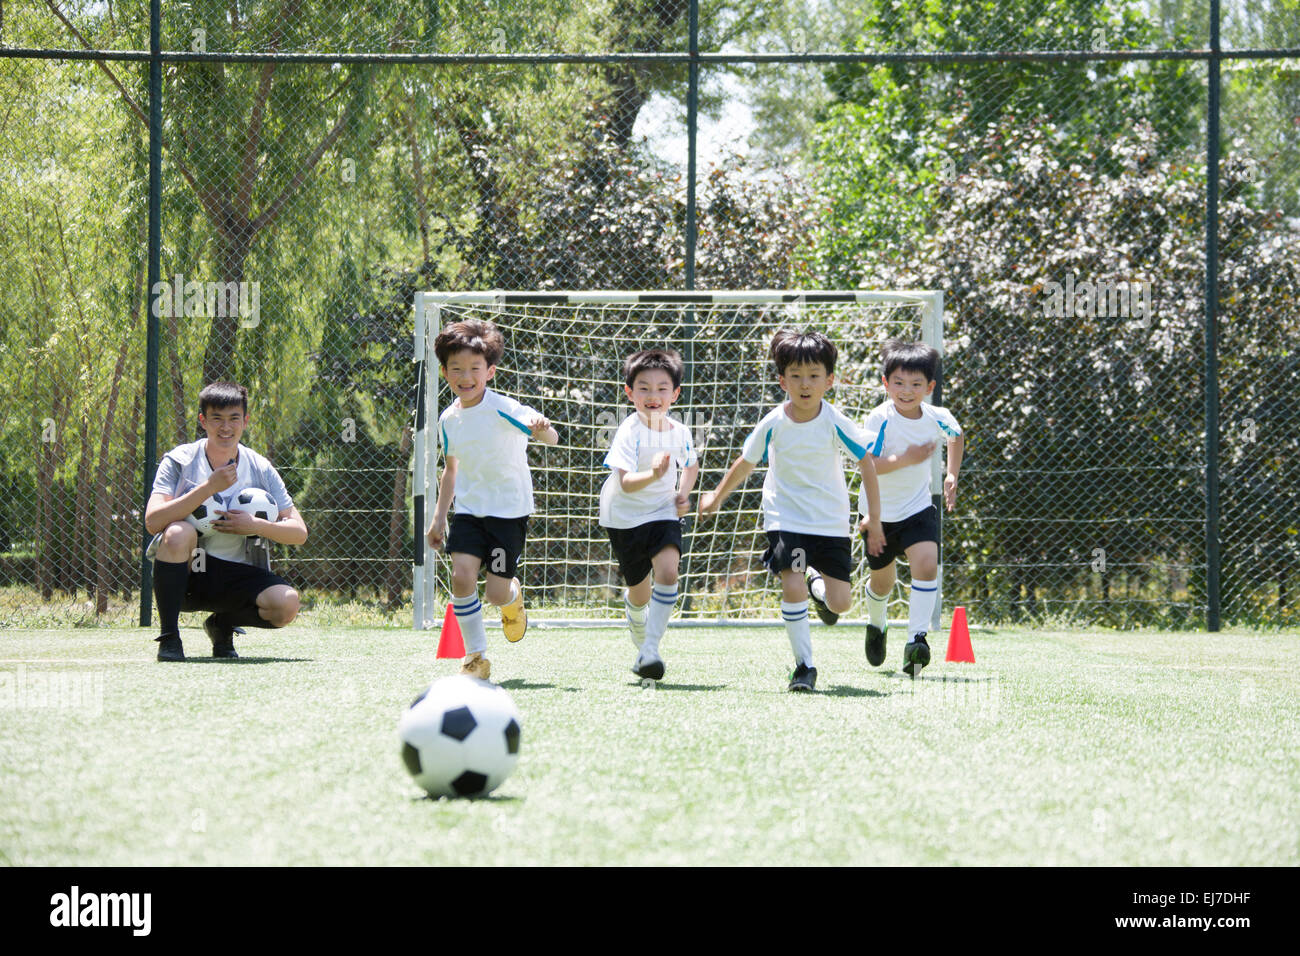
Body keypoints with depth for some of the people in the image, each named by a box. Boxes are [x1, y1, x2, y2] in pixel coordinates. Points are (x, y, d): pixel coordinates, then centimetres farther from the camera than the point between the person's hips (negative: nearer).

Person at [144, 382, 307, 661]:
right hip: (186, 573, -3)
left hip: (237, 575, 3)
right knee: (179, 532, -35)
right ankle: (169, 637, -20)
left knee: (286, 604, -26)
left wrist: (256, 526, -18)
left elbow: (299, 531, 1)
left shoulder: (260, 469, 2)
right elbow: (152, 521, -21)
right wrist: (209, 487, -26)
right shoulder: (180, 461, -6)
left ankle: (223, 623, 9)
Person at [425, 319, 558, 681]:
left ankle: (514, 599, 35)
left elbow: (550, 437, -24)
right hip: (469, 509, 4)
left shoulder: (503, 410, -15)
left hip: (508, 510, -4)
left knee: (496, 593, -5)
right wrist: (439, 517, 17)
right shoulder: (448, 420, 2)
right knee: (462, 576, -16)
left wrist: (542, 429, -48)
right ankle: (476, 656, -2)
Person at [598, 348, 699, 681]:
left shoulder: (679, 432, -6)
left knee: (667, 571, -24)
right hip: (625, 517, -2)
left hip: (663, 513, 2)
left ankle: (650, 650, -20)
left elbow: (691, 464, 18)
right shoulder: (629, 432, -21)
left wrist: (684, 493, 1)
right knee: (640, 593, 8)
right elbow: (625, 482, -33)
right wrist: (653, 475, -52)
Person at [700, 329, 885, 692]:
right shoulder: (773, 424, -9)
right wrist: (718, 496, 23)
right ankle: (804, 666, -6)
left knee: (840, 603, -2)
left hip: (831, 522, 0)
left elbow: (866, 463, -2)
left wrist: (874, 518, -2)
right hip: (785, 519, 0)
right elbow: (746, 462, 9)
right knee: (792, 587, -20)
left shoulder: (835, 423, -13)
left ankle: (817, 580, 34)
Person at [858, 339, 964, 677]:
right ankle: (876, 625, 47)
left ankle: (916, 640, -23)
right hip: (880, 512, -2)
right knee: (882, 580, 14)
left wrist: (952, 475, 12)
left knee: (926, 564, -23)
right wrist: (905, 459, -34)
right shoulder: (879, 419, -20)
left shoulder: (937, 418, -7)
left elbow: (957, 436, 19)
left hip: (918, 509, 2)